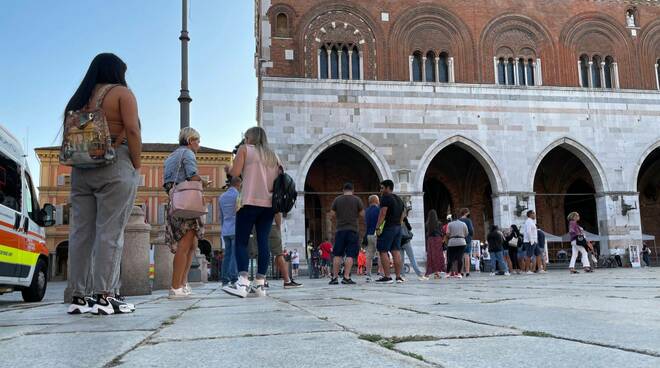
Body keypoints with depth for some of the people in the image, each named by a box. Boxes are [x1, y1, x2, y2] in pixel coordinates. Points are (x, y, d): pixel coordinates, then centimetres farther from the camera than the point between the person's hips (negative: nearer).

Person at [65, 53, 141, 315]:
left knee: (81, 232, 5)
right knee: (110, 232, -7)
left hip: (81, 170, 6)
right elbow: (132, 130, -10)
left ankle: (79, 296, 6)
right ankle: (105, 296, -9)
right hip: (115, 168, -6)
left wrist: (80, 159, 16)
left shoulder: (81, 97, 18)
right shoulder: (121, 92, 1)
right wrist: (137, 165, -4)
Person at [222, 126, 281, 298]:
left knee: (241, 242, -4)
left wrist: (227, 169, 15)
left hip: (251, 202, -5)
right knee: (263, 242, 2)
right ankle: (259, 284, -1)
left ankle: (243, 283, -17)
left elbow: (235, 172, -4)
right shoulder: (273, 156, 20)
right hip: (269, 203, 5)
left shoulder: (244, 149, 5)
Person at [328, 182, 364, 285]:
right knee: (350, 255, -2)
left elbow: (332, 215, 4)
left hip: (340, 229, 2)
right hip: (353, 230, -2)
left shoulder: (337, 200, 5)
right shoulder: (357, 200, 2)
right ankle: (346, 277, -9)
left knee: (337, 254, 7)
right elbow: (362, 214, 2)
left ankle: (334, 277, 5)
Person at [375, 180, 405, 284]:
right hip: (398, 227, 9)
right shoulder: (399, 199, 21)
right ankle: (398, 277, 5)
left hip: (388, 227, -9)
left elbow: (382, 213, -16)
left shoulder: (385, 198, -7)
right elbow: (402, 216, 21)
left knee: (383, 252, -6)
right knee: (396, 251, 6)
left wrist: (377, 227, -16)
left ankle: (387, 277, -10)